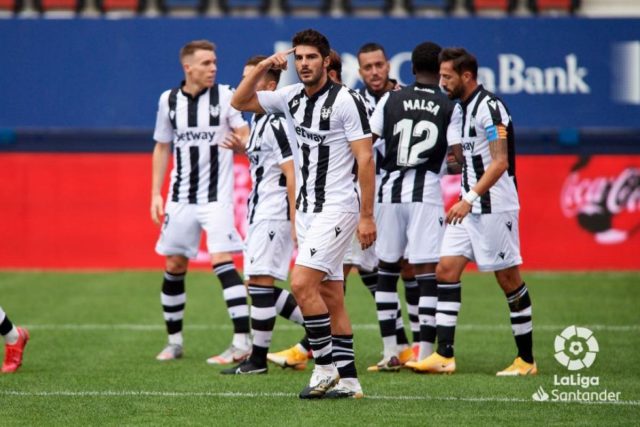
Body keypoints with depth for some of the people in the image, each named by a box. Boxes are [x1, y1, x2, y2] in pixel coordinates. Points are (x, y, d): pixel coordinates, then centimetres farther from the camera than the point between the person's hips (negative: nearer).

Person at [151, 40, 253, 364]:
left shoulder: (224, 96, -3)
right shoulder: (168, 100, 5)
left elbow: (246, 136, -2)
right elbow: (162, 148, 14)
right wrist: (155, 194, 10)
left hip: (216, 196, -4)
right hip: (180, 197, 4)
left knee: (222, 261, -15)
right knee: (174, 266, 7)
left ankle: (242, 342, -16)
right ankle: (174, 341, 22)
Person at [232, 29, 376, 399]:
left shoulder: (346, 101, -12)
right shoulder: (292, 97, 9)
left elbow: (366, 159, -13)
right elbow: (240, 101, 14)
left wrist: (367, 216, -16)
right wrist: (263, 67, -2)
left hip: (337, 207, -8)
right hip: (307, 208, 8)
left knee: (302, 282, -18)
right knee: (330, 295, 7)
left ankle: (325, 366, -9)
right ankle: (348, 379, 10)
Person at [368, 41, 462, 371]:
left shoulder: (390, 100, 4)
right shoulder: (450, 107, 0)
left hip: (389, 191, 2)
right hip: (426, 193, -2)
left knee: (387, 268, 12)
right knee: (427, 271, -2)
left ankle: (390, 352, 12)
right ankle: (425, 352, -7)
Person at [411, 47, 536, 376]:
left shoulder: (488, 108, -15)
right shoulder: (463, 108, 13)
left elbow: (500, 162, -21)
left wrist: (470, 199, -25)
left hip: (494, 207, -9)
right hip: (469, 207, 9)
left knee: (508, 279, -2)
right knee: (446, 270, 0)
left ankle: (526, 359, 7)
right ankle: (444, 356, -2)